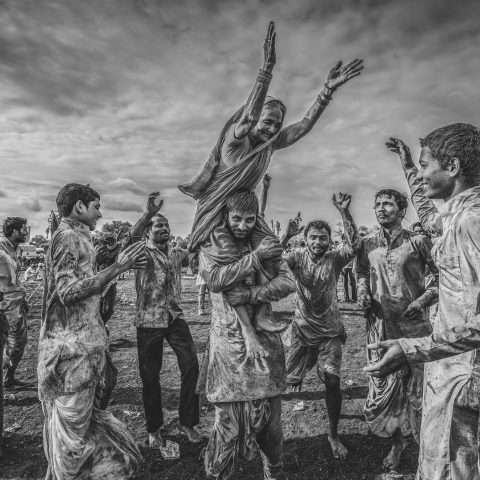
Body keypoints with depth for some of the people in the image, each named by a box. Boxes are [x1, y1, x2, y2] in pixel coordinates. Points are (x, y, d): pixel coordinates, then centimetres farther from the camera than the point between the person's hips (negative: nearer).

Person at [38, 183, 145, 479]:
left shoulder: (78, 238, 15)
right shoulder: (68, 237, -14)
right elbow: (68, 291, -23)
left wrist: (123, 264, 10)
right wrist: (117, 268, -22)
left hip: (84, 343, 9)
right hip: (72, 346, -9)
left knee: (85, 415, 19)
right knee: (72, 422, 3)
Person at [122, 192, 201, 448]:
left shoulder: (175, 253, 11)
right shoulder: (142, 252, -5)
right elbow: (128, 239, -26)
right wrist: (149, 213, -39)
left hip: (176, 318, 4)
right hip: (149, 322, -4)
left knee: (191, 366, -2)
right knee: (150, 376, 7)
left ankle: (187, 422, 17)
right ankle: (153, 429, 26)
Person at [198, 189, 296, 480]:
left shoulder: (265, 244, 7)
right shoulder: (211, 247, 2)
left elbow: (288, 283, -5)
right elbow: (216, 279, -17)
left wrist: (249, 294, -18)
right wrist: (256, 257, -18)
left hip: (264, 339, 2)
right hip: (228, 341, -2)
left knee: (269, 412, 10)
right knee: (229, 412, 2)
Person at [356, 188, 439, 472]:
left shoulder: (418, 242, -4)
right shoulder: (367, 245, 5)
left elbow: (442, 276, 1)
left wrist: (423, 300, -12)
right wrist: (363, 293, 3)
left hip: (415, 328, -3)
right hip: (380, 328, 3)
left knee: (418, 393, 7)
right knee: (381, 393, 9)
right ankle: (397, 442, 37)